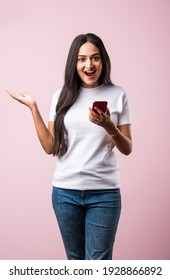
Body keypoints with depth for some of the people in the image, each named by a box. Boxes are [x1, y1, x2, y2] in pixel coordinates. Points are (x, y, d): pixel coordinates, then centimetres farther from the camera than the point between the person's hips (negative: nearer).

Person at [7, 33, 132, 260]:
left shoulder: (117, 95, -1)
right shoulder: (62, 96, 4)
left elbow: (127, 149, 1)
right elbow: (50, 147, 0)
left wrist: (108, 126, -18)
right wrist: (33, 107, -4)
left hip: (104, 193, -2)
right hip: (65, 191, 2)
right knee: (75, 259, 16)